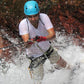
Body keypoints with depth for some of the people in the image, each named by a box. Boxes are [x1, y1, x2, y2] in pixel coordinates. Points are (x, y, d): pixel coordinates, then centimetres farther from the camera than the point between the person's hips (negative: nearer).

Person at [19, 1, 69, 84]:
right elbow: (26, 45, -36)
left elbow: (53, 34, -34)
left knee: (61, 62, 29)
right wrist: (28, 43, -61)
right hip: (35, 55, -3)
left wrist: (43, 38, -55)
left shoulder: (44, 17, -27)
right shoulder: (23, 24, -31)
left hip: (47, 48, 3)